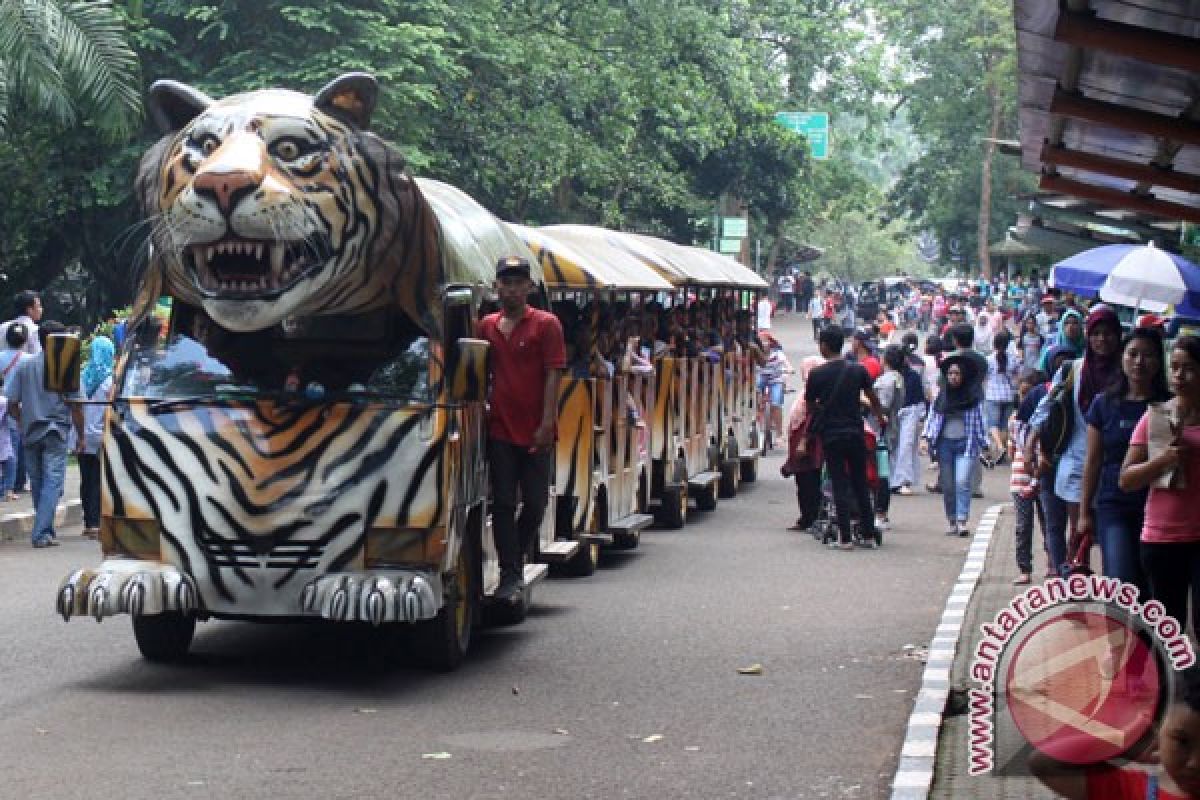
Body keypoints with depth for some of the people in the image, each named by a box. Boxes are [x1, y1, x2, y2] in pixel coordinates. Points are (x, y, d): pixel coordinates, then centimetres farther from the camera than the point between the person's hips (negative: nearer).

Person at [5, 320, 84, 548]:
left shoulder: (24, 365, 4)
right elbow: (75, 407, -8)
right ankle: (42, 533, -16)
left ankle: (46, 530, 25)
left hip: (30, 433, 4)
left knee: (37, 482, 15)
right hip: (56, 431, -4)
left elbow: (12, 403, 3)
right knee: (53, 481, -5)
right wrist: (80, 435, 3)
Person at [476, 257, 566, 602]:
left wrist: (547, 423, -14)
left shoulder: (546, 324, -2)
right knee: (503, 503, 0)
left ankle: (514, 558, 25)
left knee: (536, 501, 4)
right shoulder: (487, 326, 10)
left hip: (534, 431, -2)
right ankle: (510, 575, 3)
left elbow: (553, 375, -7)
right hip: (500, 428, 2)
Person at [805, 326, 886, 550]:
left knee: (839, 485, 1)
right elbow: (873, 399, 11)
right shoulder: (858, 370, 1)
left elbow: (810, 406, 0)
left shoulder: (817, 374, -6)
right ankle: (868, 532, 14)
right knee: (860, 483, 12)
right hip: (855, 432, 2)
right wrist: (881, 417, 29)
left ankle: (845, 537, -2)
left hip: (830, 434, -2)